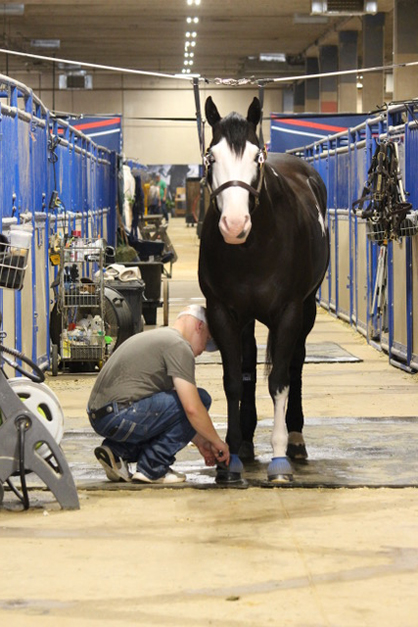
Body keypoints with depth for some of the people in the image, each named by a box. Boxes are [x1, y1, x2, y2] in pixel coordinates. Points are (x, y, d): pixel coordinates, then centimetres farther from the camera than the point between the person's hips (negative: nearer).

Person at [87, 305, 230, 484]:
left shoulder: (158, 336, 25)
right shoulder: (179, 346, -6)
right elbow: (192, 408, -13)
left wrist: (200, 442, 31)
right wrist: (217, 442, 2)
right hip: (120, 417, -10)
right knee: (200, 399, -4)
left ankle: (116, 450, 11)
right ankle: (152, 468, -4)